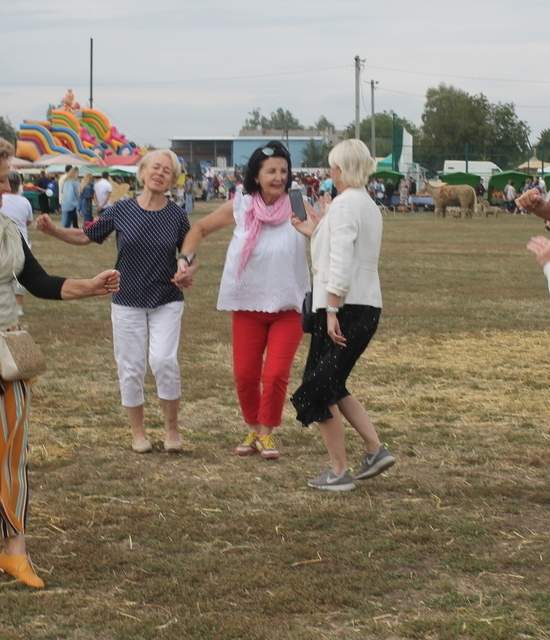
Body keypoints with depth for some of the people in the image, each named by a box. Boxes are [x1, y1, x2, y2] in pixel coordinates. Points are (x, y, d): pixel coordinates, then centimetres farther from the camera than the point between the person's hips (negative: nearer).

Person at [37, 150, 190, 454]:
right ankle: (137, 431, 23)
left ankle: (172, 427, 3)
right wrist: (53, 230, -10)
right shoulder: (121, 211, -5)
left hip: (167, 302, -1)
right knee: (131, 367, 4)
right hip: (128, 303, 1)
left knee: (164, 360, -16)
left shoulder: (177, 215, -4)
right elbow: (86, 236, 5)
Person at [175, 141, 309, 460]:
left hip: (288, 306, -2)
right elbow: (200, 229, 8)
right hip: (248, 305, 2)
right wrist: (187, 260, -6)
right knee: (245, 374, 6)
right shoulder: (240, 207, -4)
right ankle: (253, 429, 29)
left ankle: (268, 432, 15)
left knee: (276, 374, -7)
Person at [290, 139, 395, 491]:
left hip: (346, 308, -9)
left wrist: (331, 311, -22)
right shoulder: (370, 206, 15)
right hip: (369, 307, 9)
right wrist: (316, 233, 26)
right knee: (332, 385, 20)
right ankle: (376, 449, 12)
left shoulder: (344, 204, -14)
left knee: (318, 389, 2)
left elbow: (341, 265, -22)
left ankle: (339, 472, 5)